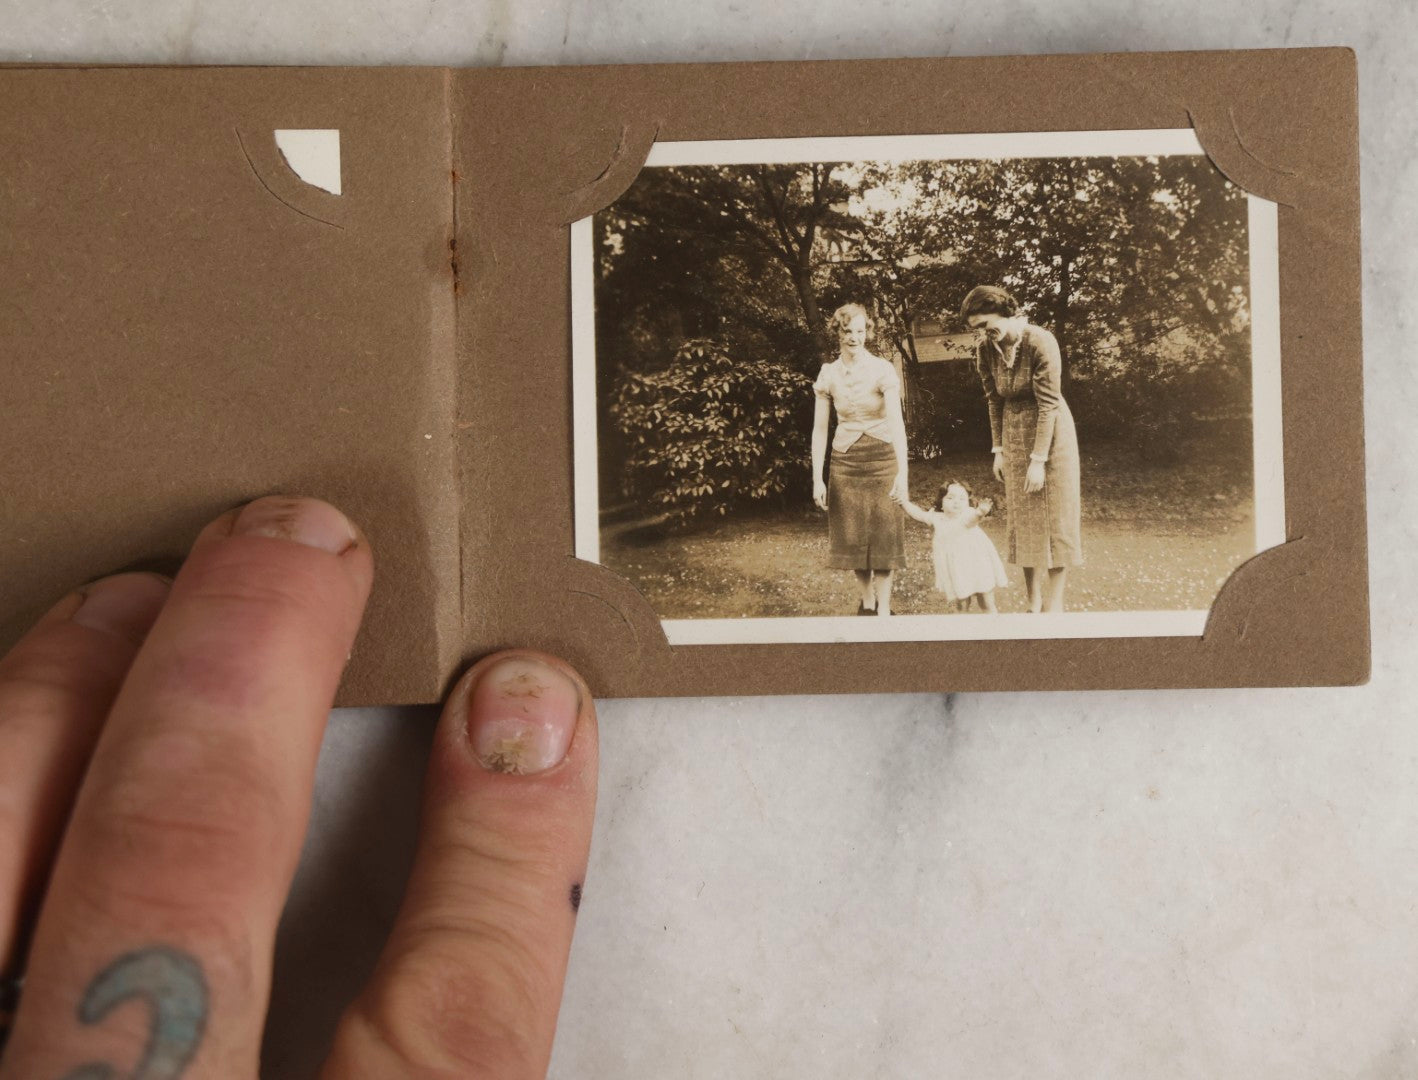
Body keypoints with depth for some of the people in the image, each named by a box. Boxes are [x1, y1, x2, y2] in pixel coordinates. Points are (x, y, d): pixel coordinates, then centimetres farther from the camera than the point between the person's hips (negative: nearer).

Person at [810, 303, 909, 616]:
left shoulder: (882, 370, -11)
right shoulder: (828, 374, -1)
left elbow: (897, 422, -19)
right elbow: (819, 429, 1)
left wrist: (902, 473, -29)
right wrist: (817, 479, -4)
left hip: (882, 460, -3)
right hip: (845, 461, 3)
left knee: (883, 536, 0)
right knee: (854, 537, 8)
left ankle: (883, 608, 8)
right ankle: (866, 603, 23)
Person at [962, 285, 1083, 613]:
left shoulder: (1040, 342, -23)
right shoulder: (985, 349, -7)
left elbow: (1048, 404, -23)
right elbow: (994, 401, 4)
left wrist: (1038, 459, -23)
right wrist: (998, 449, 3)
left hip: (1051, 433, -5)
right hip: (1014, 435, 5)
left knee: (1055, 516, 0)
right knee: (1023, 519, 7)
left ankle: (1054, 604, 4)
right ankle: (1033, 602, 14)